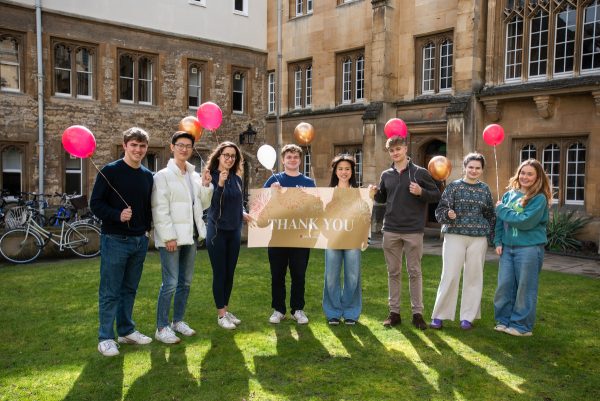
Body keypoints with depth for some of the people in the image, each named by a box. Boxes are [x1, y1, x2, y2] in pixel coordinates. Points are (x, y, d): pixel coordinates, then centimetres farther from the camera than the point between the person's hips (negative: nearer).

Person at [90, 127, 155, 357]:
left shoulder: (147, 176, 10)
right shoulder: (110, 171, -7)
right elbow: (95, 203, -9)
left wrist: (146, 228, 9)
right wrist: (117, 215, -22)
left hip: (140, 241, 6)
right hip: (115, 240, -6)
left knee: (130, 289, 15)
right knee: (110, 292, 1)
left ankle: (126, 331, 27)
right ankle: (106, 338, 11)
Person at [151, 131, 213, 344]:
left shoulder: (194, 176, 12)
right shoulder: (163, 175, -7)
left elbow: (203, 205, 16)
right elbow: (160, 209, -13)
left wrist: (206, 185, 1)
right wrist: (169, 236, -18)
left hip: (190, 236, 7)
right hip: (171, 237, -7)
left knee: (185, 282, 13)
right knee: (170, 283, -6)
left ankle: (178, 321, 26)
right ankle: (161, 328, 5)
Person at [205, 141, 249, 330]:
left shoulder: (237, 178, 6)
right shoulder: (211, 177, -10)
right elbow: (210, 204, -20)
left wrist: (244, 214, -2)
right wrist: (220, 185, -31)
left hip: (234, 231, 5)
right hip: (217, 231, -5)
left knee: (230, 273, 11)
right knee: (220, 273, 1)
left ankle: (226, 310, 24)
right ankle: (221, 314, 11)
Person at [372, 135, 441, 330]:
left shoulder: (420, 172, -1)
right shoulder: (386, 175, 10)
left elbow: (436, 195, 2)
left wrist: (421, 192, -17)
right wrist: (376, 193, -1)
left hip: (413, 231, -3)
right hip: (391, 231, 3)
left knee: (414, 272, 4)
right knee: (393, 272, 8)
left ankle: (417, 313, 13)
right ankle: (394, 312, 17)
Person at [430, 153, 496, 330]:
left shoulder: (485, 189, 9)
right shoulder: (454, 186, 0)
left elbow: (491, 215, 16)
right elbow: (440, 210, -4)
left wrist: (491, 236, 8)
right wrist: (448, 214, -24)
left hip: (478, 238, 3)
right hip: (455, 236, -3)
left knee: (474, 277, 6)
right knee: (449, 276, -4)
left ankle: (467, 317, 17)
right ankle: (439, 315, 5)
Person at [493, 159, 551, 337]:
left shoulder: (539, 198, -7)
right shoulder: (509, 195, 9)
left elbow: (526, 221, -19)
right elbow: (500, 220, 13)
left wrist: (502, 209, -10)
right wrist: (498, 242, 4)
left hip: (529, 248, -5)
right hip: (507, 247, 5)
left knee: (525, 288, 3)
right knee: (504, 285, 7)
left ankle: (522, 325, 14)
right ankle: (503, 320, 20)